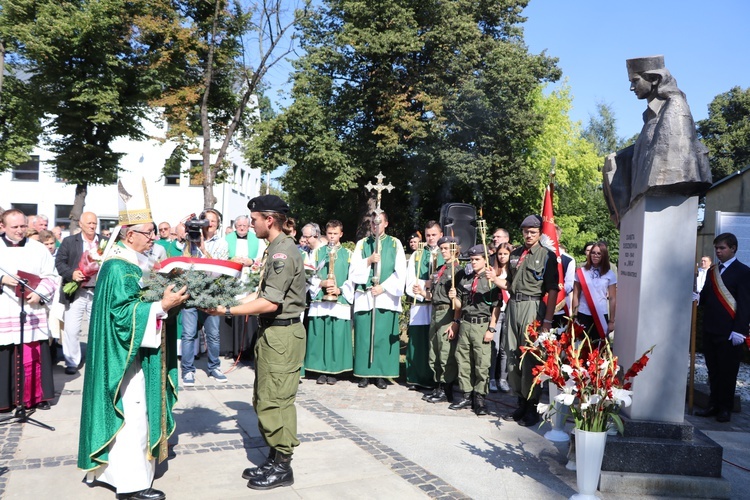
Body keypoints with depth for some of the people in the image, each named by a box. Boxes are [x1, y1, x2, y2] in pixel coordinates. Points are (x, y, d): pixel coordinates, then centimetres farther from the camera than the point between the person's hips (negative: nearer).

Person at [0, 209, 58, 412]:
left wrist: (39, 293, -8)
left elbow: (51, 277, 7)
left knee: (32, 357, 2)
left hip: (31, 311, 1)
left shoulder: (39, 249, 7)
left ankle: (34, 396, 14)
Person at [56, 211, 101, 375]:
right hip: (76, 292, -1)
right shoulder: (69, 241, 3)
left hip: (99, 292, 2)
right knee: (71, 328, 1)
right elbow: (59, 262, -2)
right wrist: (72, 274, -18)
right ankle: (72, 362, 14)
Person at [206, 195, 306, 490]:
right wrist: (233, 300, 8)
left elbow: (270, 303, -23)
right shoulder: (276, 248, 12)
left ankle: (282, 467, 15)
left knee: (273, 401, 1)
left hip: (282, 334, -10)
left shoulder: (283, 251, -18)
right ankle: (275, 458, 30)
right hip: (272, 332, 10)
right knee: (264, 399, 17)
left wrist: (228, 311, -20)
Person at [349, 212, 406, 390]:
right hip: (364, 296, 1)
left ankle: (381, 374, 7)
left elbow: (400, 272, 0)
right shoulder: (361, 244, 11)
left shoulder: (395, 244, 7)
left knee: (383, 336, -1)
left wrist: (383, 287, -9)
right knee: (364, 336, 0)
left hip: (387, 297, -1)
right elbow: (353, 270, 4)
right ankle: (364, 373, 9)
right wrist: (369, 260, -10)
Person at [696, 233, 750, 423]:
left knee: (727, 372, 3)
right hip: (710, 329, 6)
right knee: (713, 370, 11)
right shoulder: (712, 271, 15)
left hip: (729, 332, -6)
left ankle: (725, 409, 14)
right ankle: (714, 405, 20)